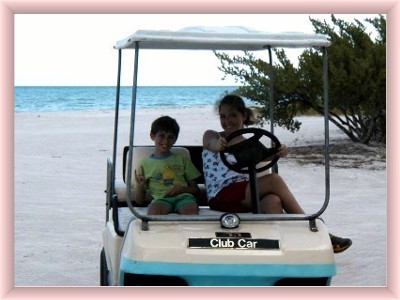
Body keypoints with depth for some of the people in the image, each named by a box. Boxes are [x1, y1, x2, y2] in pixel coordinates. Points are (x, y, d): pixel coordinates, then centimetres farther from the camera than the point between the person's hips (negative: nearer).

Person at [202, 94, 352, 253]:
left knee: (273, 201, -32)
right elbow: (212, 143, -17)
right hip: (221, 197, -4)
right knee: (274, 180, -24)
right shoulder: (211, 135, 11)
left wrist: (279, 151, -29)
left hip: (245, 197, 4)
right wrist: (217, 145, -42)